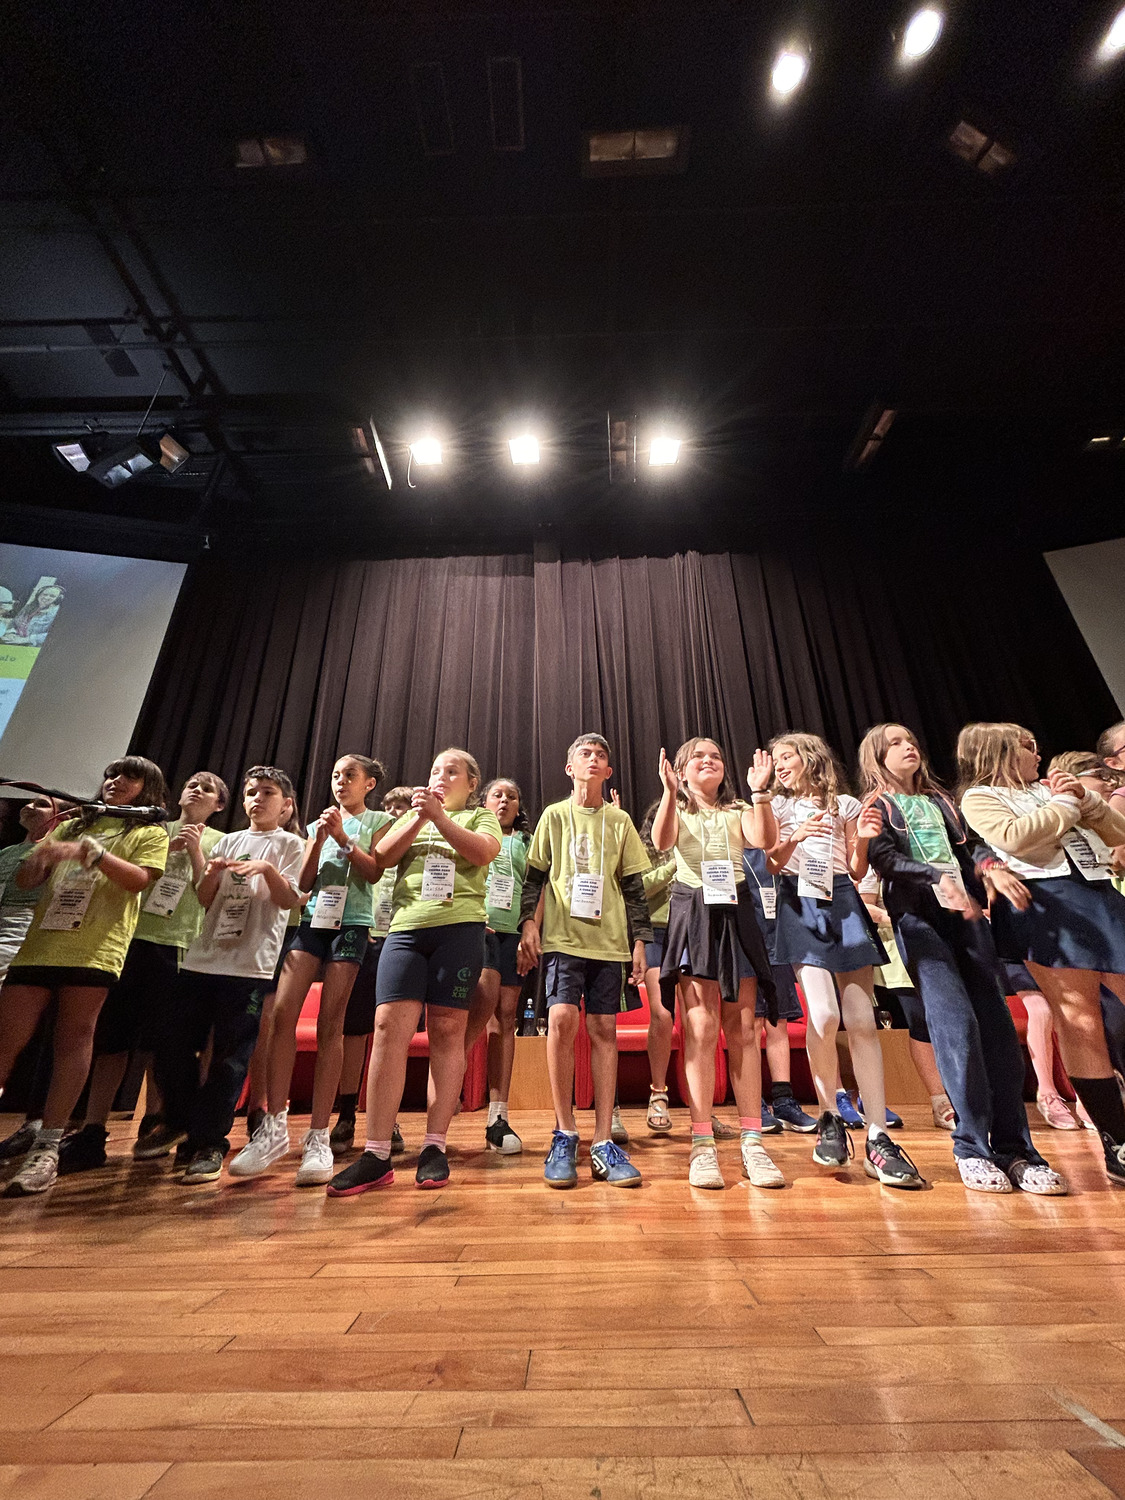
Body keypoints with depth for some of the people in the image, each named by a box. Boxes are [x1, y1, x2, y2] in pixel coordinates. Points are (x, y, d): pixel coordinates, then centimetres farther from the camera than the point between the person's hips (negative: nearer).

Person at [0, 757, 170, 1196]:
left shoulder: (150, 833, 9)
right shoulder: (73, 826, 24)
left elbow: (138, 880, -8)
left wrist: (91, 851, -17)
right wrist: (38, 852, -3)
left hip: (95, 949, -4)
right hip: (39, 943, 5)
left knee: (74, 1040, -3)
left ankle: (47, 1147, 3)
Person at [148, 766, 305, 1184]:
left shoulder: (290, 844, 2)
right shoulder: (230, 840, 15)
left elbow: (288, 901, -7)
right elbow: (204, 899, 12)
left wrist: (268, 869, -24)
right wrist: (211, 873, -9)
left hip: (251, 964, -5)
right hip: (203, 956, 5)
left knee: (230, 1055, -2)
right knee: (173, 1046, 12)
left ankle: (208, 1143, 13)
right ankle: (179, 1122, 36)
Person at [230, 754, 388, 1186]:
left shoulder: (378, 821, 9)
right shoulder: (319, 823, 20)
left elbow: (374, 872, -5)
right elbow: (303, 883, 11)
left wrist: (342, 837, -8)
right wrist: (319, 839, -3)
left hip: (351, 923, -4)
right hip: (312, 919, 4)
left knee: (330, 1024, -5)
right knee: (282, 1012, -10)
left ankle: (318, 1137, 1)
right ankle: (274, 1126, 2)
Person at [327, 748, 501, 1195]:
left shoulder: (481, 816, 14)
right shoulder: (412, 816, 24)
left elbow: (483, 853, -8)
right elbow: (382, 857, 8)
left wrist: (440, 817, -17)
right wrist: (418, 817, -5)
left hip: (459, 928, -2)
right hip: (406, 928, 3)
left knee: (446, 1031, 0)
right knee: (389, 1028, -6)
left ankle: (434, 1147, 10)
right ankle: (376, 1154, 2)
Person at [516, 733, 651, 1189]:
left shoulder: (620, 821, 10)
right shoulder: (554, 815, 9)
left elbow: (633, 885, 10)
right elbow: (534, 875, 8)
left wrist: (639, 940, 6)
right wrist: (528, 922, -4)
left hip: (609, 939, 2)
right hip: (561, 935, -1)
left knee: (603, 1030, 1)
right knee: (562, 1020, -14)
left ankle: (603, 1143, 12)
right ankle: (564, 1135, 3)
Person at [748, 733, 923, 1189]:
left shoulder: (845, 805, 13)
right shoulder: (778, 806, 13)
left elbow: (857, 872, 12)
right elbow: (770, 859, 1)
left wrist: (863, 841, -7)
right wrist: (796, 837, -16)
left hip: (843, 903, 2)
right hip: (800, 904, -1)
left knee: (862, 1021, -3)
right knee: (824, 1015, -15)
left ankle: (877, 1138, 6)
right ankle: (829, 1119, 7)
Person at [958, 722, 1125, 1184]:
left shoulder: (1051, 789, 24)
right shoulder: (979, 797, 4)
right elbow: (1015, 837, -15)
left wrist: (1086, 799, 7)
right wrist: (1065, 805, 0)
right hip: (1045, 905, -6)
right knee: (1079, 1022, -4)